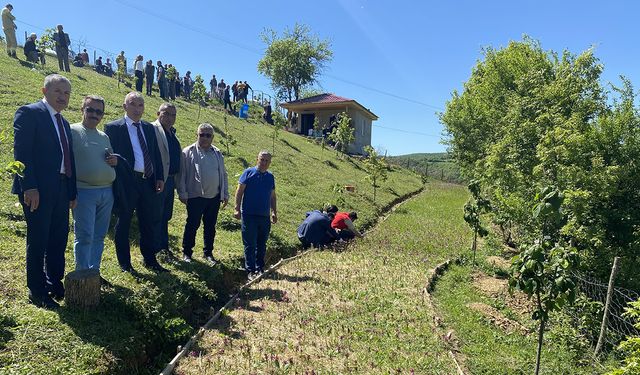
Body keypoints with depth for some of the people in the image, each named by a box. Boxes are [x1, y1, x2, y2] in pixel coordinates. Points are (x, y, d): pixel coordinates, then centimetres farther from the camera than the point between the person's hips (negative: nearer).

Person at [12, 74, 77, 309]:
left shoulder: (64, 123, 18)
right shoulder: (29, 113, -5)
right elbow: (21, 153, -13)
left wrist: (72, 192, 13)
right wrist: (29, 187, -20)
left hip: (61, 190, 7)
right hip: (38, 190, -7)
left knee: (59, 239, 13)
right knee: (38, 241, 2)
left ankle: (55, 284, 27)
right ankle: (36, 291, 16)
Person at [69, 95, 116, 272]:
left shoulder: (104, 137, 16)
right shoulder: (72, 131, -3)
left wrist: (115, 161, 3)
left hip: (107, 191, 6)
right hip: (84, 191, -6)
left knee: (99, 236, 12)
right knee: (84, 236, -2)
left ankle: (94, 271, 23)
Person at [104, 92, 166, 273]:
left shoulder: (149, 128, 14)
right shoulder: (113, 127, -2)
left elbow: (156, 154, 13)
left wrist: (160, 177, 5)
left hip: (148, 182, 5)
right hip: (126, 183, -5)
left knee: (151, 222, 11)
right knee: (123, 224, 8)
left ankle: (150, 260, 25)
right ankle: (125, 263, 21)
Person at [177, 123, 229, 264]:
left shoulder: (217, 153, 10)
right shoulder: (188, 152, -4)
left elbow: (223, 175, 13)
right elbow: (181, 174, -4)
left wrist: (225, 194, 11)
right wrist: (182, 194, -8)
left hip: (214, 197, 5)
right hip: (195, 197, -4)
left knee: (210, 226, 13)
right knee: (192, 225, 3)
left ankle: (208, 253, 26)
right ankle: (186, 252, 19)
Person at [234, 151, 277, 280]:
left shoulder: (270, 177, 11)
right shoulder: (249, 172, -3)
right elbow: (239, 191, -5)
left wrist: (274, 212, 14)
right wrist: (237, 208, -11)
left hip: (265, 216, 5)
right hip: (249, 215, -4)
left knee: (262, 245, 12)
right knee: (250, 245, 1)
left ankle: (260, 268, 23)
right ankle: (250, 270, 10)